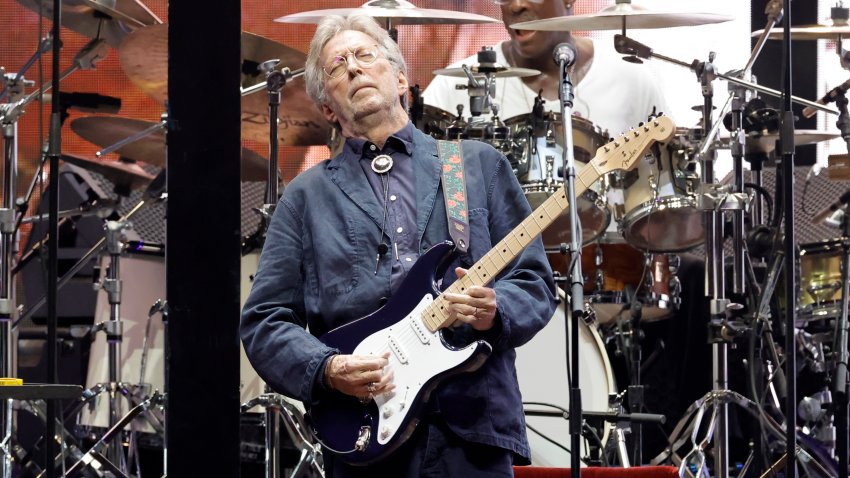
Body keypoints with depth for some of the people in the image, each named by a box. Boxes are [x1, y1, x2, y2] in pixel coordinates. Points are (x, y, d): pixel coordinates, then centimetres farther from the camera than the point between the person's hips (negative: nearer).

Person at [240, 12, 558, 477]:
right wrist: (327, 370, -10)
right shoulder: (307, 196, 11)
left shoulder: (480, 165, 13)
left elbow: (535, 283, 10)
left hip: (474, 429, 0)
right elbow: (262, 321, 7)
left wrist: (495, 311, -11)